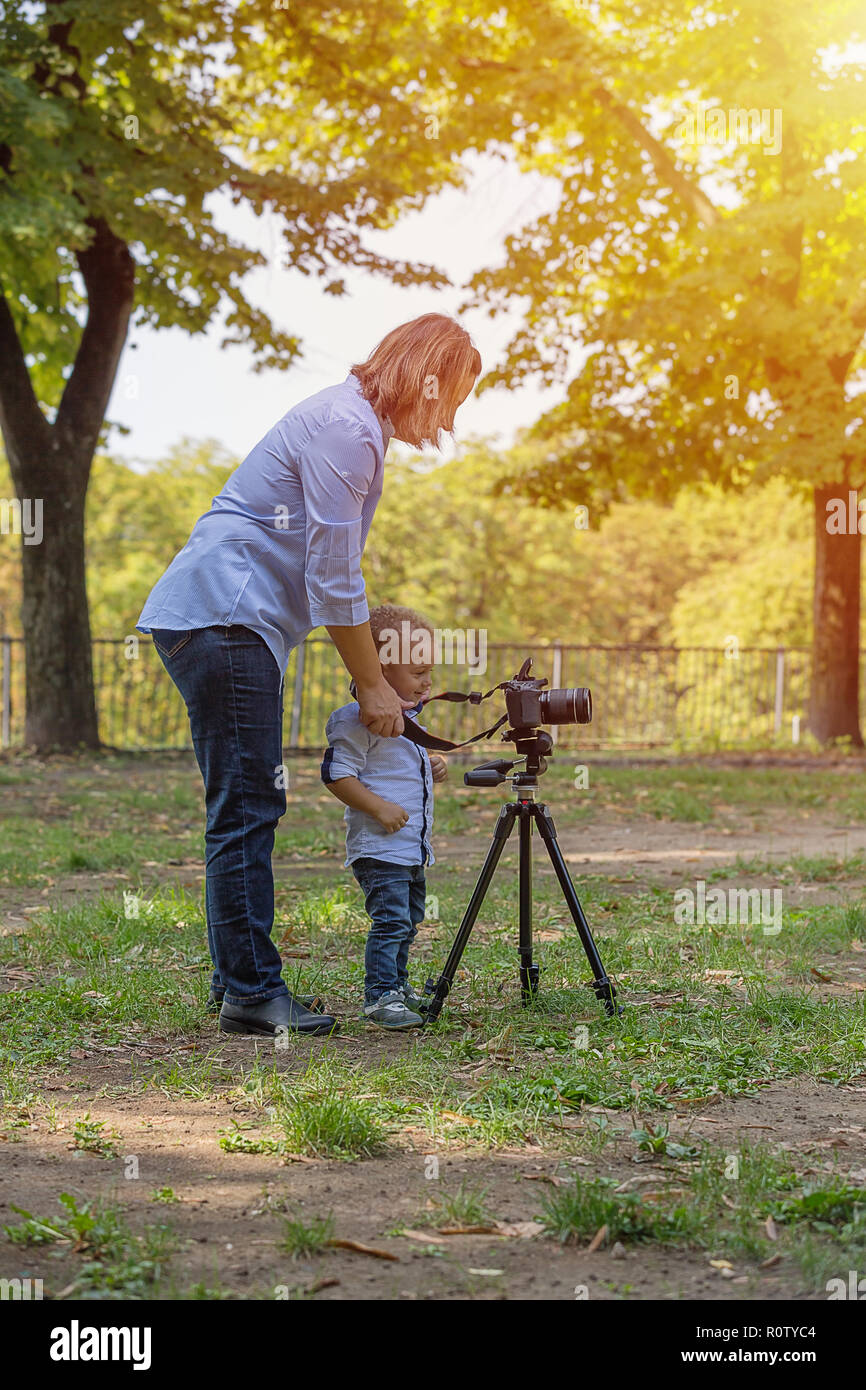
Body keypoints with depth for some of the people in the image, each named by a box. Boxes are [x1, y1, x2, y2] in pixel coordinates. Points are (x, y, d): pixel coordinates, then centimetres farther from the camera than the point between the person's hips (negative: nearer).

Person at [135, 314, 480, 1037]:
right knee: (247, 806, -10)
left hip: (228, 622, 11)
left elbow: (334, 574, 25)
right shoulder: (345, 427, -13)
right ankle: (251, 990, -6)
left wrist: (380, 672, 21)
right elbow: (333, 578, -15)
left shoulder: (357, 426, 20)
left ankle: (238, 981, 18)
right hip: (223, 616, -11)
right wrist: (372, 686, -7)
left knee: (248, 808, 12)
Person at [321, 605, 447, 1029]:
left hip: (413, 846, 10)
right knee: (391, 920, -13)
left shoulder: (406, 715, 14)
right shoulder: (357, 718, -17)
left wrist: (431, 766, 12)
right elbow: (337, 774, -19)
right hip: (379, 846, -10)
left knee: (409, 920, 18)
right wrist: (379, 807, -24)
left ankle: (397, 986, 31)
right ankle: (379, 997, -7)